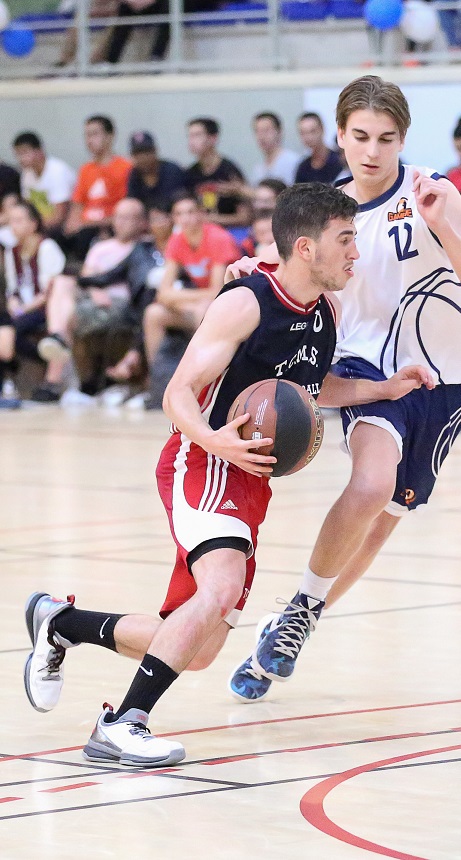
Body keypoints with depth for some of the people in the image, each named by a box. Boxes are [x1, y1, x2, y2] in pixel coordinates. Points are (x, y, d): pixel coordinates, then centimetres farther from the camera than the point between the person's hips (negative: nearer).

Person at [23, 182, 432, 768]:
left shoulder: (326, 308, 7)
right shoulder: (246, 303, -17)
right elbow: (178, 394, -18)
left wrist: (384, 389, 11)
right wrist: (215, 440, -37)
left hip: (249, 477, 9)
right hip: (202, 463, -9)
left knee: (197, 650, 11)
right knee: (222, 584, -35)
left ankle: (60, 622, 33)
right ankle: (122, 727, -33)